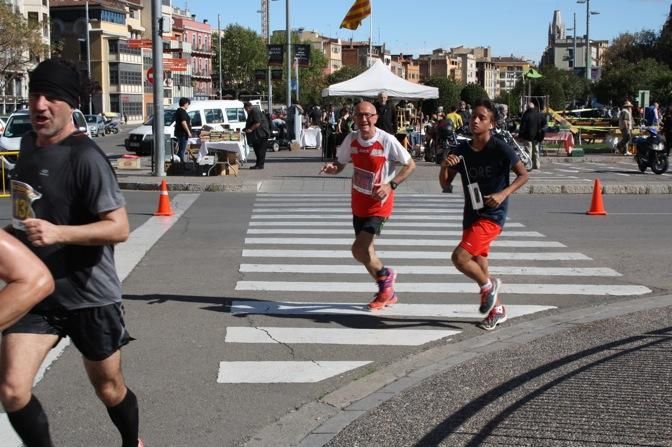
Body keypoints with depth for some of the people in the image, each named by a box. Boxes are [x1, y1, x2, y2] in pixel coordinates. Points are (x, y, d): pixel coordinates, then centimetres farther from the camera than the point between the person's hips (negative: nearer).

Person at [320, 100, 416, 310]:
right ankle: (387, 292, 34)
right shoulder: (351, 139, -3)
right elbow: (340, 164, 10)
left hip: (379, 205, -6)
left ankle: (385, 276, 13)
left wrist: (391, 184, -20)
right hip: (359, 204, 6)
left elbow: (410, 164, -8)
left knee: (358, 249, -17)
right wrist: (331, 168, -15)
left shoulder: (387, 140, -18)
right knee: (364, 252, 13)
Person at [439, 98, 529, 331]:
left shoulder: (500, 149, -13)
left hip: (492, 215, -6)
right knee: (478, 266, 13)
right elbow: (445, 183, 7)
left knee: (459, 256, -20)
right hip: (471, 214, 7)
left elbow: (523, 174, -4)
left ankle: (489, 286, 8)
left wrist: (503, 193, -17)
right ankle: (497, 310, 33)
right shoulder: (462, 150, 2)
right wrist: (445, 166, -14)